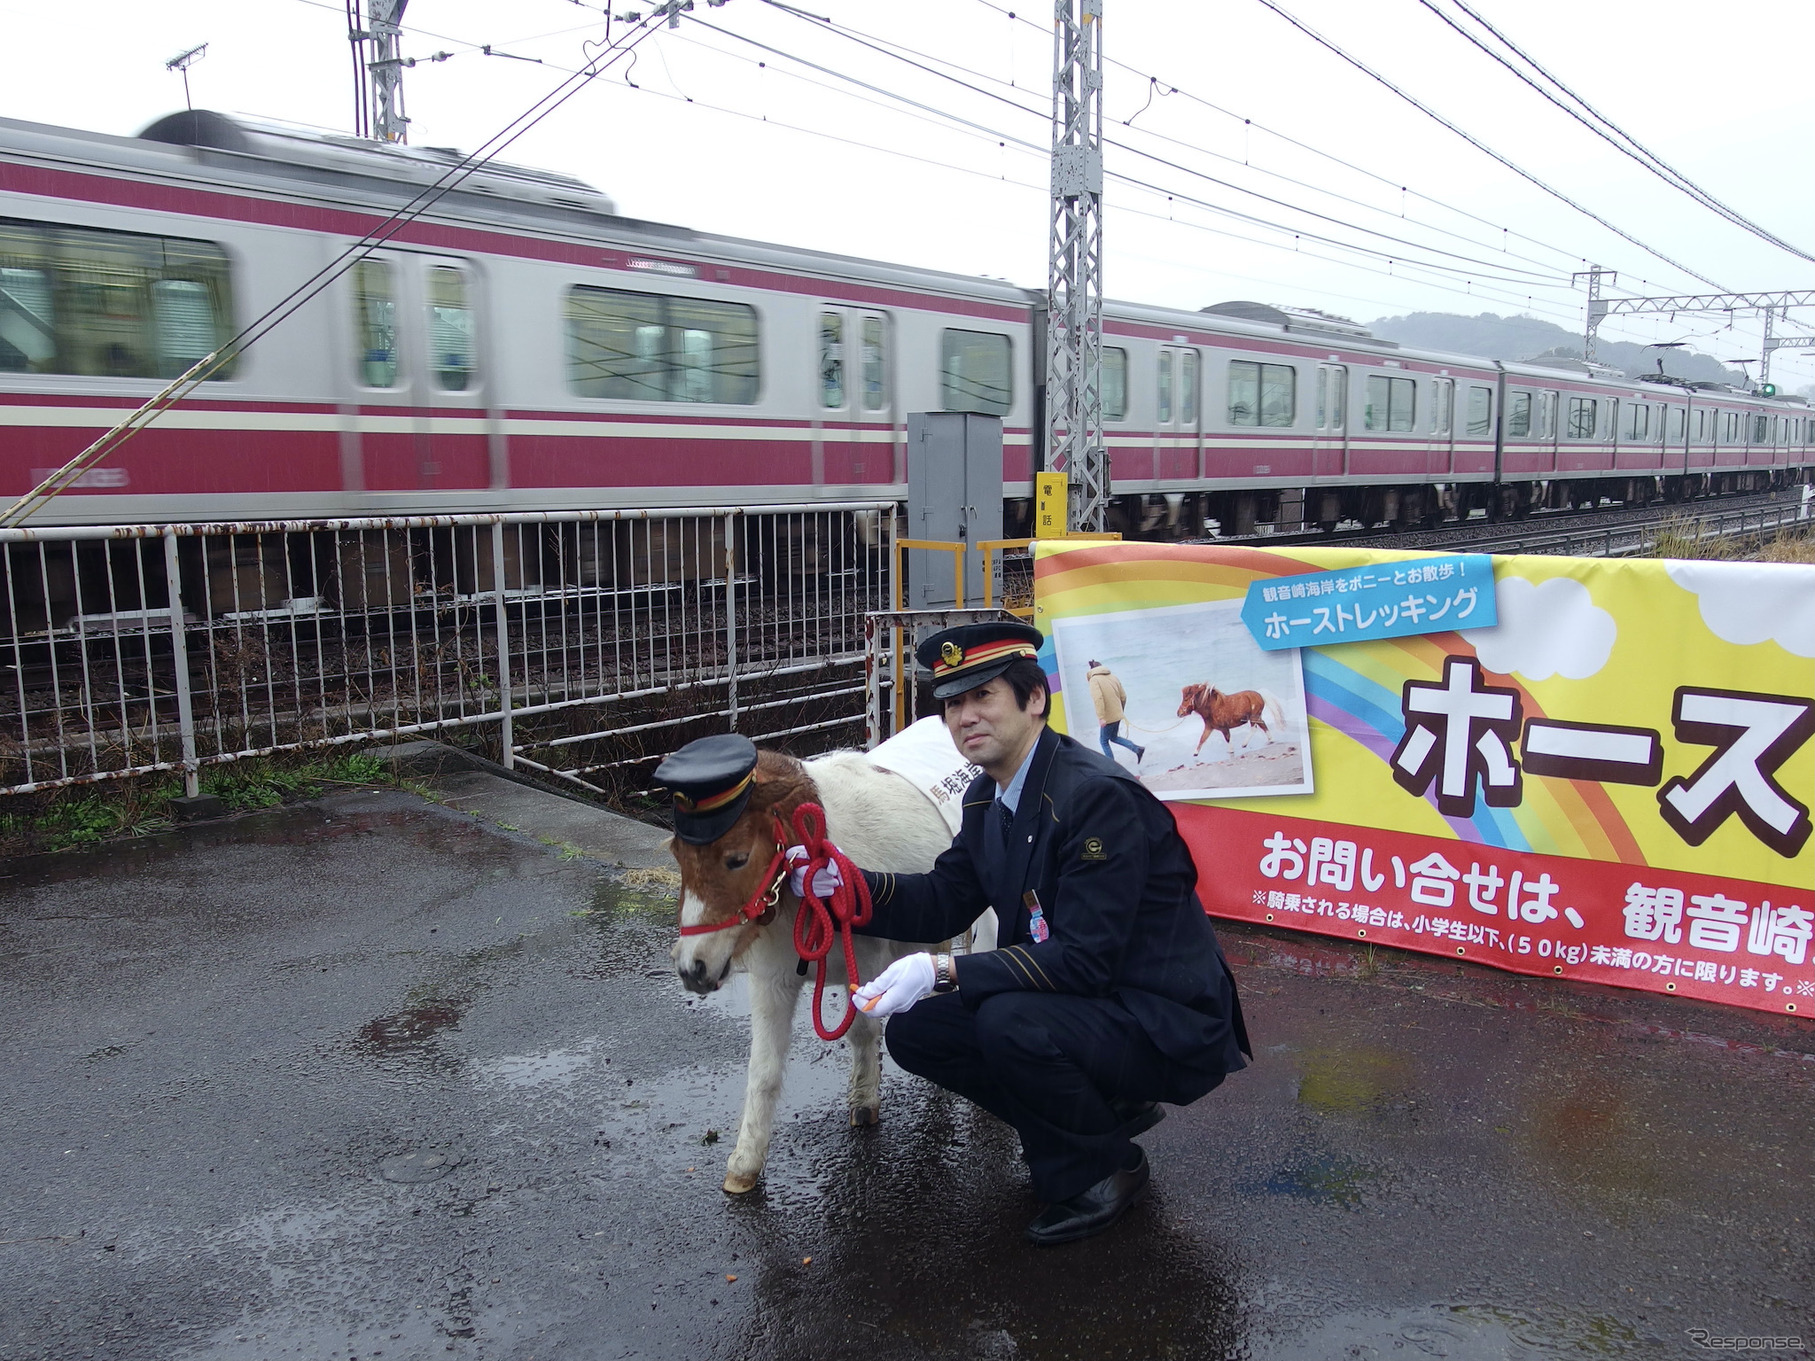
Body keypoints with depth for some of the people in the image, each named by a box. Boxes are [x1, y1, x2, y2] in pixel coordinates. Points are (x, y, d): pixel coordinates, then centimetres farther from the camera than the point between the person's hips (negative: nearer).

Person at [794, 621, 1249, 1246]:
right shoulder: (987, 796, 2)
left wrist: (944, 973, -34)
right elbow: (945, 900, 6)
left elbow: (1085, 959, -28)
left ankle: (1106, 1168, -1)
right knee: (915, 1029, -1)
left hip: (1165, 1025, -9)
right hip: (1080, 1002, 9)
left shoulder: (1099, 796, -25)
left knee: (1010, 1023, -32)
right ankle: (1107, 1106, 14)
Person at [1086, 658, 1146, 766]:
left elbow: (1098, 699, -26)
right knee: (1114, 738, 24)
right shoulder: (1113, 677, 8)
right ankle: (1138, 750, 11)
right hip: (1117, 715, 7)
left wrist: (1101, 717, -28)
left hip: (1107, 717, -7)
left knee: (1103, 741, 10)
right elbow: (1123, 696, 11)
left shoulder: (1094, 680, -12)